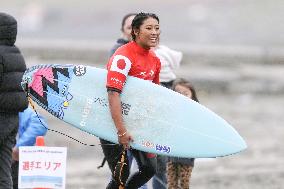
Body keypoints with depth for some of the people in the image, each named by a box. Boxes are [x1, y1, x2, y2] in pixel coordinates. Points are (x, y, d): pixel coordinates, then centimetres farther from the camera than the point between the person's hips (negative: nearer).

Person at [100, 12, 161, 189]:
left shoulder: (155, 60, 5)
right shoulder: (123, 56, -21)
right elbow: (113, 94, -27)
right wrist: (122, 131, -31)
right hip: (113, 121, -8)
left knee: (149, 169, 5)